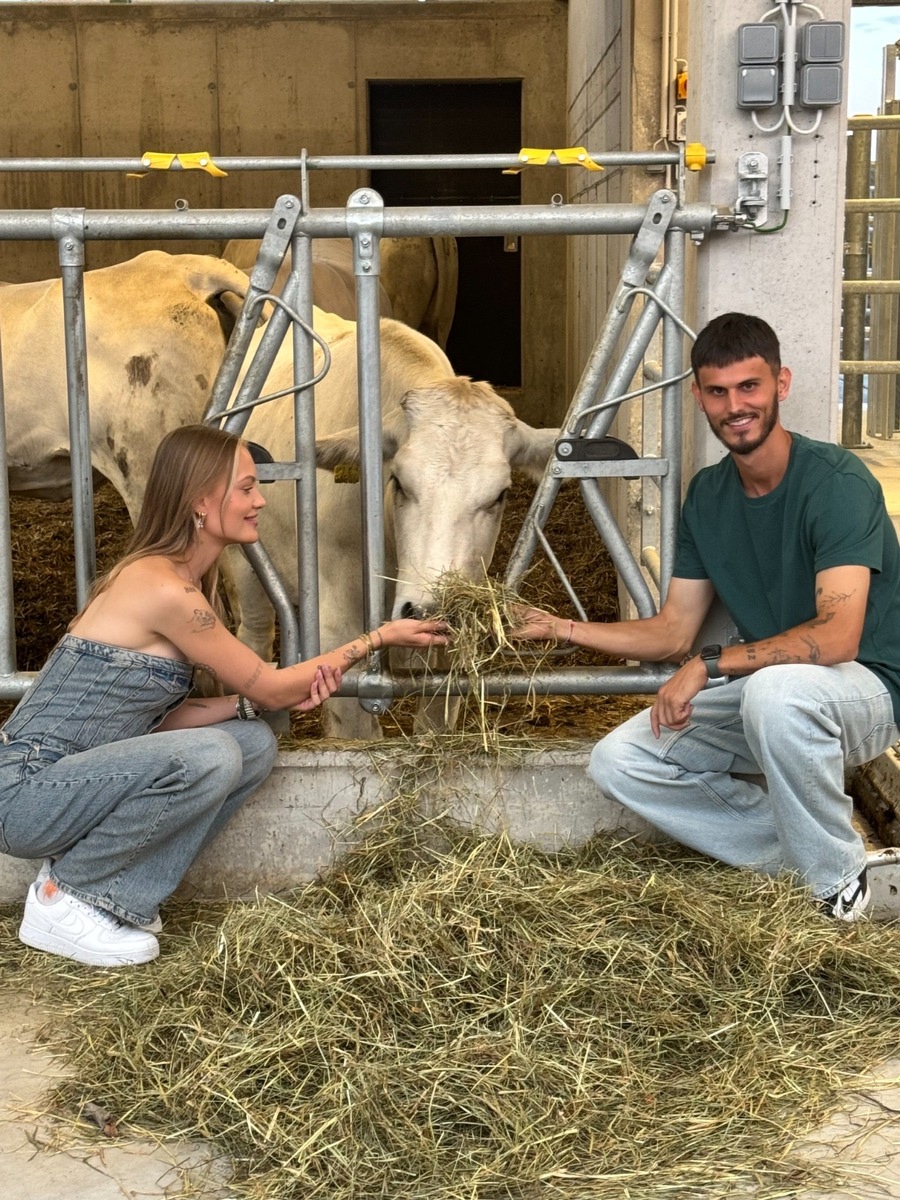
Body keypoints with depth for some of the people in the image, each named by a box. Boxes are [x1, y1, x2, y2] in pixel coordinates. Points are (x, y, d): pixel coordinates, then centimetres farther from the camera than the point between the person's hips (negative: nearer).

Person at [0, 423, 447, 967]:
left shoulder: (182, 578, 8)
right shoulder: (164, 589, -21)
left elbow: (162, 719, 6)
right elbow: (269, 687, -10)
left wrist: (265, 699, -8)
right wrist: (380, 637, -3)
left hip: (78, 778, 9)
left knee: (255, 743, 0)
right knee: (208, 758, -28)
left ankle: (120, 894, 4)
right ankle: (63, 895, -9)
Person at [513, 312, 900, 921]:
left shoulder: (836, 481, -20)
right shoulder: (708, 494, 3)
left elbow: (836, 637, -30)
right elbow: (673, 633, 8)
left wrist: (709, 665, -29)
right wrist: (563, 628, -1)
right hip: (759, 693, 7)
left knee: (775, 689, -40)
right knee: (618, 762, -6)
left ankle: (839, 878, -14)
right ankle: (797, 844, -1)